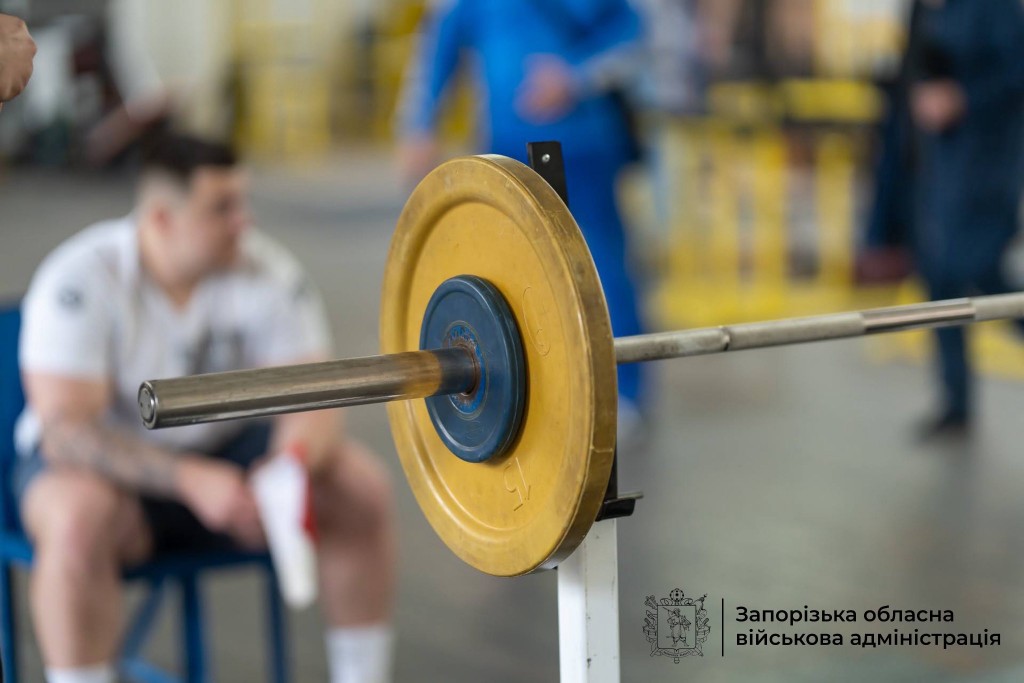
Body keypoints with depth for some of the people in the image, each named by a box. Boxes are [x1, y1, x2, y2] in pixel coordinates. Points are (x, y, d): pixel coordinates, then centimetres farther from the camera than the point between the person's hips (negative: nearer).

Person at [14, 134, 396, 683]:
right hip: (104, 458, -3)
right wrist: (191, 482, -42)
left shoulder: (269, 272, -12)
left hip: (223, 450, 4)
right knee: (79, 516, -38)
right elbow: (64, 430, -29)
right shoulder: (79, 282, -22)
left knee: (361, 486, -18)